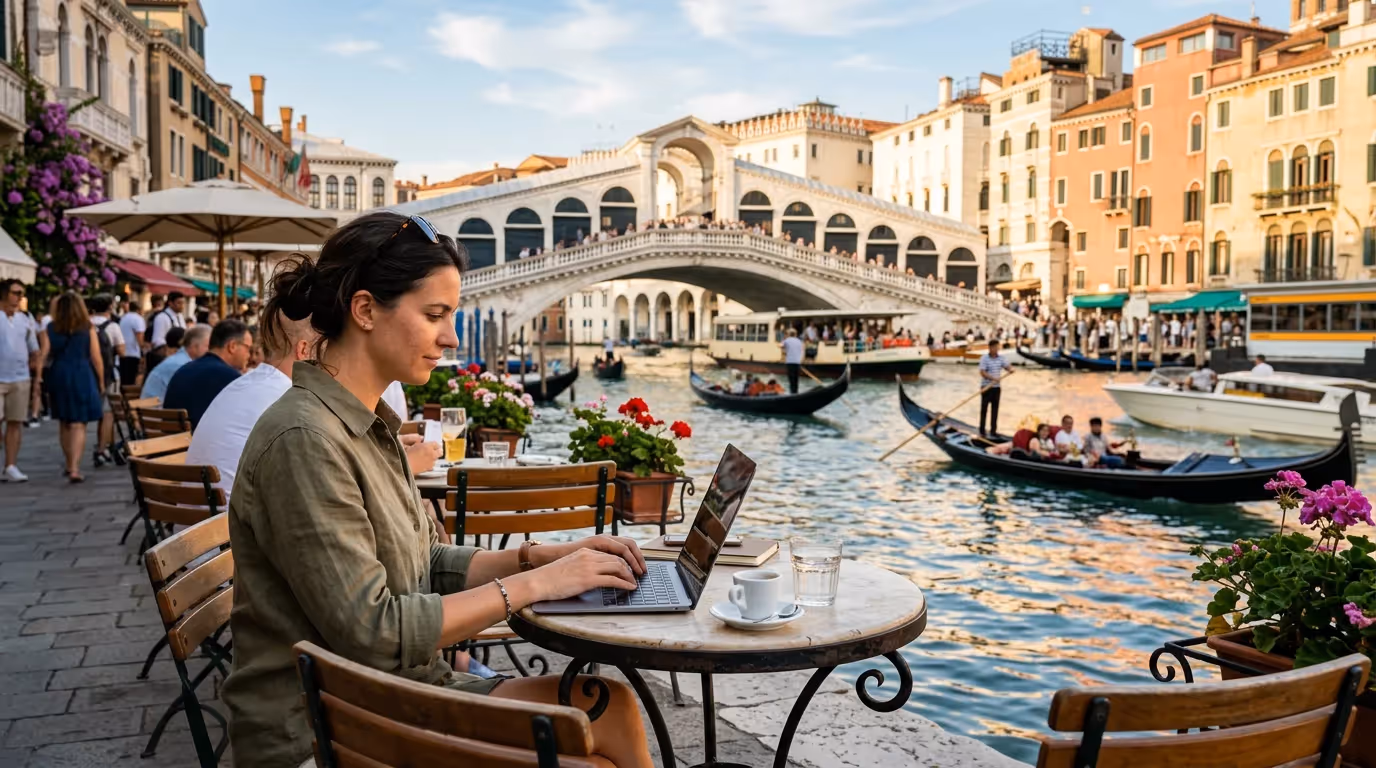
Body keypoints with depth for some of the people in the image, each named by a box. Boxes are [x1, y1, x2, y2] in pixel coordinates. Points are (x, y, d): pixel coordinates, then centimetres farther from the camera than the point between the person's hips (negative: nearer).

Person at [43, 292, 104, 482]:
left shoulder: (51, 328, 0)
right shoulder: (87, 328, -4)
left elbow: (45, 353, -4)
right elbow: (96, 358, -3)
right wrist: (101, 380, 7)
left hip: (59, 376, 3)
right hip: (82, 376, -3)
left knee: (64, 423, 18)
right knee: (78, 424, -3)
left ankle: (70, 464, 29)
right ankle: (74, 468, -14)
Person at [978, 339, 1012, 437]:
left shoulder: (1001, 358, 5)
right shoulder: (984, 358, -11)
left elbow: (1007, 366, 3)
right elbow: (982, 372, -17)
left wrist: (1011, 369, -21)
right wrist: (993, 378, -27)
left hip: (996, 387, 5)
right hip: (986, 387, -5)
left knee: (995, 409, 9)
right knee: (984, 409, 0)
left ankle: (993, 430, 16)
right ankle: (982, 431, 5)